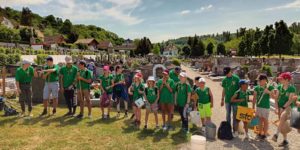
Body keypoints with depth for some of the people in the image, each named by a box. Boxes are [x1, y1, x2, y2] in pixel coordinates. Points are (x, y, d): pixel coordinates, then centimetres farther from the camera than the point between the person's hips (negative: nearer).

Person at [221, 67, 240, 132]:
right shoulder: (225, 80, 1)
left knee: (235, 115, 7)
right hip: (227, 100, 3)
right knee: (228, 114, 12)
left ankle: (235, 129, 19)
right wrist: (222, 99, 10)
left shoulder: (236, 78, -9)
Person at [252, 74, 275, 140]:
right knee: (260, 120, 12)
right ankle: (260, 133, 25)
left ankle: (265, 134, 17)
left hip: (266, 107, -4)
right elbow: (254, 98, 8)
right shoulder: (257, 88, 4)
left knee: (265, 120, 5)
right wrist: (253, 107, 6)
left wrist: (269, 92, -27)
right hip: (258, 106, 4)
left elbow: (273, 96, -9)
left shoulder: (270, 87, -5)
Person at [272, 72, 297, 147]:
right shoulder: (279, 87, 5)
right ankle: (285, 140, 23)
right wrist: (277, 108, -4)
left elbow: (290, 100, -14)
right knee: (282, 125, 9)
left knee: (282, 116, -36)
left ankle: (277, 134, -36)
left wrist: (283, 107, -19)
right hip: (280, 107, 6)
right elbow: (276, 98, 5)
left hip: (288, 107, -5)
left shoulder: (292, 88, -9)